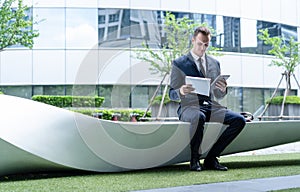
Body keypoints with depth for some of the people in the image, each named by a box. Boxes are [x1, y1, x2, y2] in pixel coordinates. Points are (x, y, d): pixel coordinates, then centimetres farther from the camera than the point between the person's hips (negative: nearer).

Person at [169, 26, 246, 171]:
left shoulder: (214, 63, 19)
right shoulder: (179, 64, 6)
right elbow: (172, 94, 3)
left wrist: (223, 90, -6)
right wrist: (181, 92, -21)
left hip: (211, 106, 5)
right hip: (189, 106, -4)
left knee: (239, 120, -20)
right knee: (199, 117, -40)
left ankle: (211, 158, -9)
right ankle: (194, 159, -17)